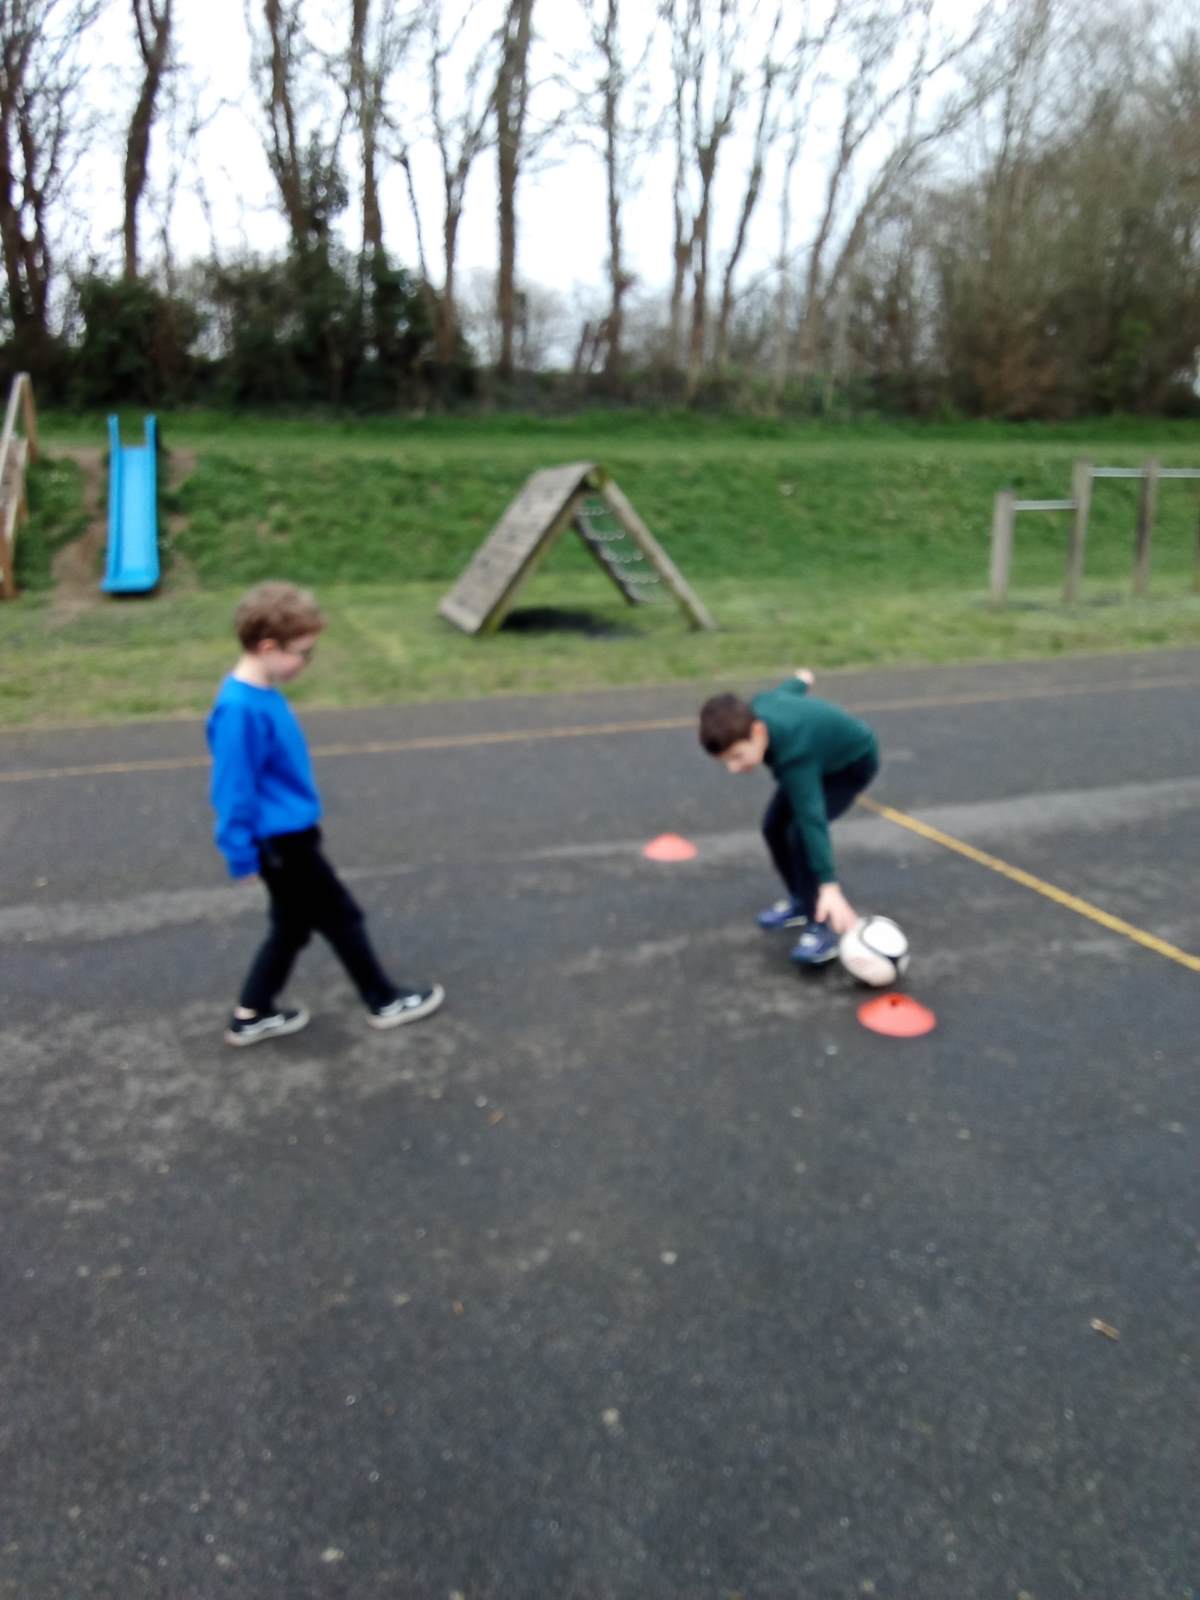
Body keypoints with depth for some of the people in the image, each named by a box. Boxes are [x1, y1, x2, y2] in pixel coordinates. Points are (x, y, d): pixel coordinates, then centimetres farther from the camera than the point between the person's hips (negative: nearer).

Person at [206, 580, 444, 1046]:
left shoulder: (261, 693, 4)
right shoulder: (240, 710, -26)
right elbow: (234, 789, -22)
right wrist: (242, 855, -16)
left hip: (289, 833, 9)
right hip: (282, 841, -9)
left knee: (293, 926, 19)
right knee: (341, 918, 7)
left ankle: (251, 1016, 30)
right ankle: (384, 1002, 24)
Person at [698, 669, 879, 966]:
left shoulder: (793, 755, -45)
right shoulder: (756, 709, -24)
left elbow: (812, 819, -52)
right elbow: (788, 689, -1)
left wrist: (829, 887, -58)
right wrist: (802, 679, 24)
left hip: (852, 763, -8)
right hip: (821, 753, 8)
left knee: (801, 830, -26)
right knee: (774, 825, 8)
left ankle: (821, 928, -19)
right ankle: (801, 900, 28)